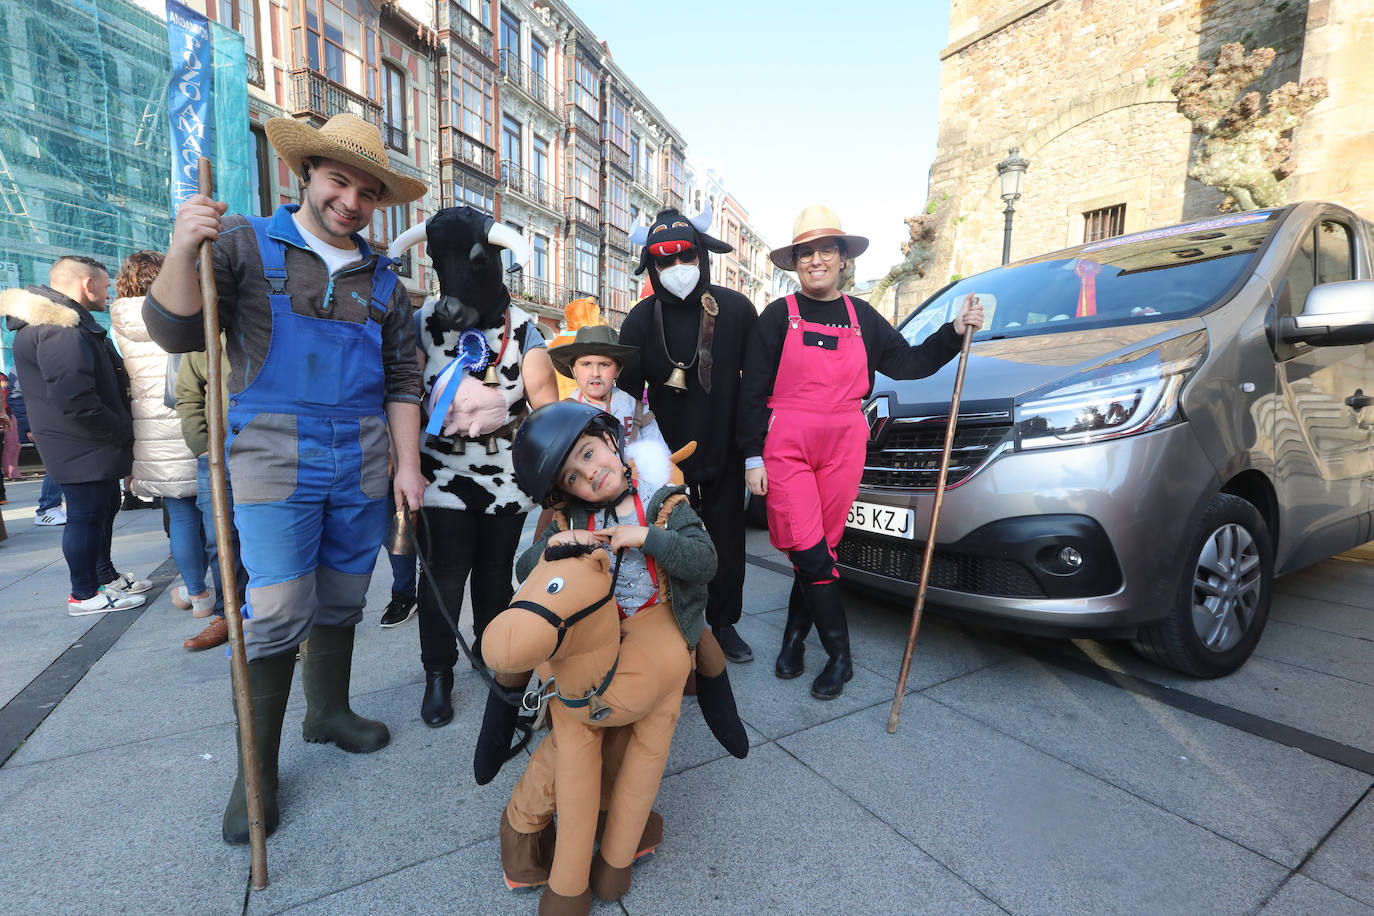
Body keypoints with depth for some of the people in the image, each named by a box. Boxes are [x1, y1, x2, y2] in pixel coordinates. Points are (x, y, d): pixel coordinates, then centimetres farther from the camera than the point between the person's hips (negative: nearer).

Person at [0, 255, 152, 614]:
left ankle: (105, 575, 35)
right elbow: (75, 401, -27)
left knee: (105, 507, 20)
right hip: (83, 449, -11)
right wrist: (124, 434, -17)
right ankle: (84, 595, 12)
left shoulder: (68, 323, 17)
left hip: (96, 446, 11)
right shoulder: (59, 330, -20)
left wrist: (122, 432, 14)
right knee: (86, 515, -1)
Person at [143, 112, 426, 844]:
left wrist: (408, 463, 4)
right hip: (275, 463, -3)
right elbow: (177, 332, -5)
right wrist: (182, 250, -22)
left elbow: (402, 380, 11)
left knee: (342, 602, 13)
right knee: (277, 613, -3)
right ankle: (257, 768, 15)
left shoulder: (381, 280, 13)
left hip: (361, 469, 4)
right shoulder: (245, 243, 3)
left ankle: (328, 710, 34)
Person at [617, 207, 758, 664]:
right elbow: (625, 393, -1)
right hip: (668, 454, 0)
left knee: (727, 540, 10)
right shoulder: (641, 320, -4)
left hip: (725, 451, 1)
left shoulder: (736, 309, -4)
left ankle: (724, 624, 30)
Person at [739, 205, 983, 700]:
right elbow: (752, 391, 0)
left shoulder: (862, 317, 13)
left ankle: (794, 638, 26)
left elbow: (909, 363, 18)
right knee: (809, 552, -7)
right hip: (786, 448, -3)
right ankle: (839, 656, 8)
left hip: (843, 449, 3)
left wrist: (955, 331, 5)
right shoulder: (778, 316, 2)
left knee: (819, 551, 7)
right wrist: (753, 456, -5)